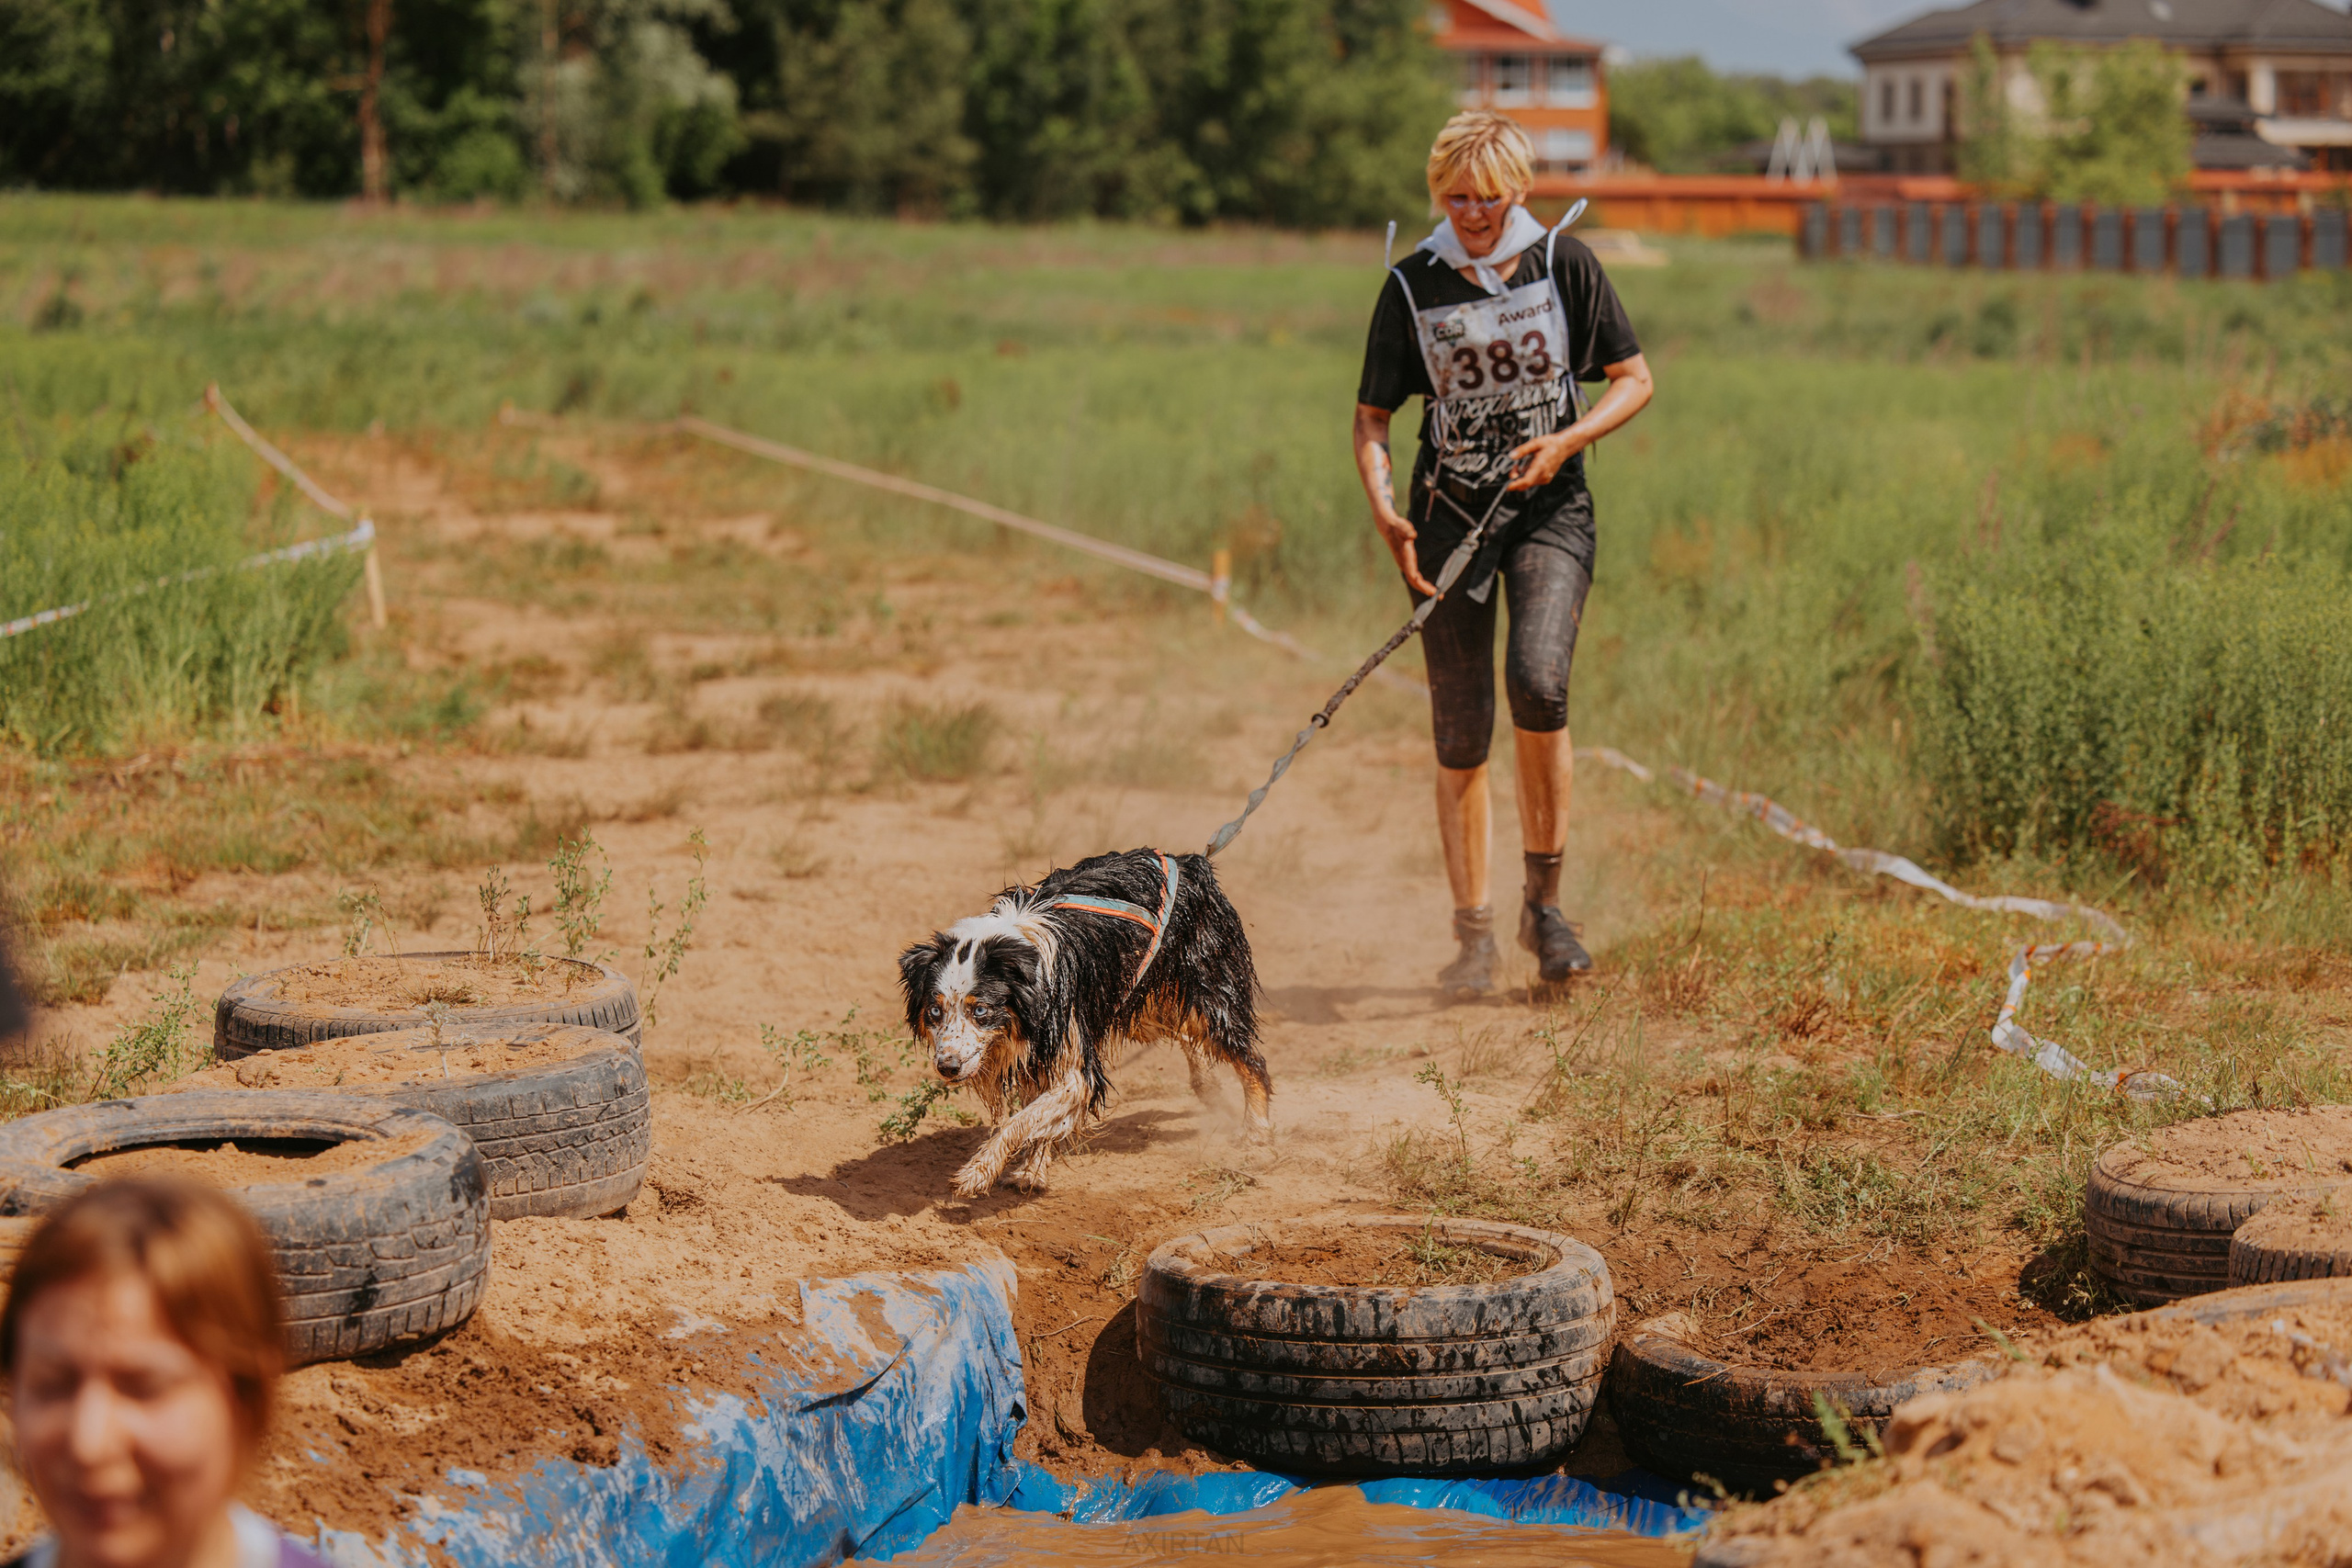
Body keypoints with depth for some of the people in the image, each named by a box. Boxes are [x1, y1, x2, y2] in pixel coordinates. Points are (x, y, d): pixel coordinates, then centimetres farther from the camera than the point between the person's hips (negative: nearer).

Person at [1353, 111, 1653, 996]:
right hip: (1450, 514, 1)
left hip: (1549, 507, -1)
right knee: (1461, 732, 0)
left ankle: (1545, 901, -8)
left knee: (1537, 681, -24)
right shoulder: (1412, 286, 0)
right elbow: (1373, 416, 5)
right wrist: (1382, 506, -12)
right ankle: (1474, 933, 11)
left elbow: (1634, 380, 4)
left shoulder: (1563, 265, -1)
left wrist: (1567, 440, -13)